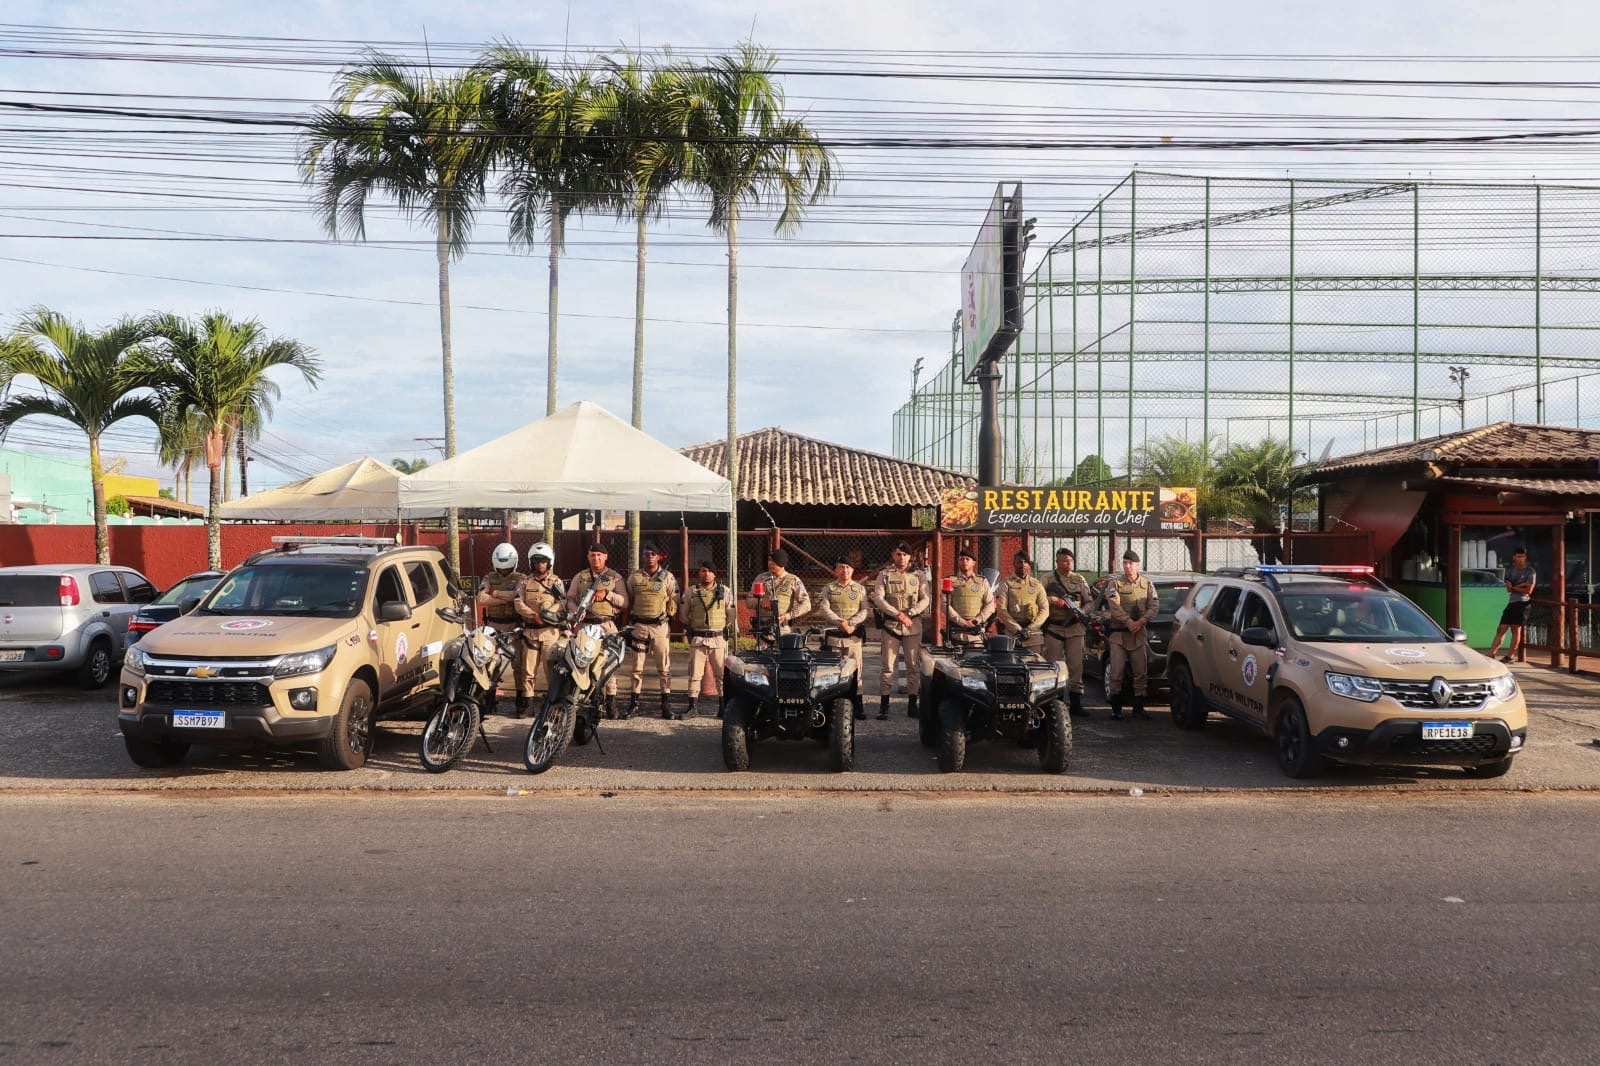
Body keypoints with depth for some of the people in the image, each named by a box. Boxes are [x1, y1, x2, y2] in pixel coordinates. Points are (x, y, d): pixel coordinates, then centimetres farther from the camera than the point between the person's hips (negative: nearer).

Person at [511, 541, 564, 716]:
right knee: (528, 668, 3)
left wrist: (547, 613, -20)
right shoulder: (525, 582, 12)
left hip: (550, 631, -2)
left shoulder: (556, 582, 7)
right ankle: (524, 703, 8)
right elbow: (518, 603, -1)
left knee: (552, 667, -4)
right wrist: (533, 615, -17)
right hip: (530, 630, 2)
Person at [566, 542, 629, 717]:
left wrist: (607, 593, -10)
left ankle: (611, 703, -3)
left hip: (607, 624, -1)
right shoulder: (580, 577, 16)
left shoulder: (616, 577, 11)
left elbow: (625, 602, 4)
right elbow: (570, 599, 10)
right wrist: (576, 613, -10)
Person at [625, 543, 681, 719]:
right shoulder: (634, 577, 8)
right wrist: (626, 623, 10)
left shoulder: (668, 577, 4)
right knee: (637, 667, 5)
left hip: (661, 626, -1)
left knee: (664, 667, -1)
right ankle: (634, 704, 11)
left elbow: (674, 601, 6)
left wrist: (671, 619, 0)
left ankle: (666, 706, 2)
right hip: (639, 625, 1)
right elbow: (628, 601, 13)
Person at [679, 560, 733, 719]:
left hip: (719, 638, 0)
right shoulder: (690, 592, 6)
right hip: (698, 639, 0)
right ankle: (693, 706, 5)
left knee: (722, 674, 1)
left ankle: (723, 706, 8)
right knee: (695, 674, -1)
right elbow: (683, 614, 15)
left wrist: (726, 628, 10)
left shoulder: (725, 591, 6)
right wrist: (689, 627, 12)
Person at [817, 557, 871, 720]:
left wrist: (851, 623, -14)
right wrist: (840, 622, -17)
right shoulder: (828, 588, 10)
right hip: (833, 635, 0)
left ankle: (858, 707, -2)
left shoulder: (860, 589, 12)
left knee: (855, 670, -3)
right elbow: (823, 609, -3)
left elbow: (865, 610, 3)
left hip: (854, 635, 0)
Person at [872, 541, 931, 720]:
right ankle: (884, 706, 0)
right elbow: (878, 598, -5)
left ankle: (912, 705, 8)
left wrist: (909, 613, -12)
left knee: (914, 665, 2)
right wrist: (898, 614, -14)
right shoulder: (885, 574, 6)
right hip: (890, 625, -1)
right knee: (888, 666, -3)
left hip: (914, 625, 2)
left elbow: (926, 599, 3)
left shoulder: (918, 575, 10)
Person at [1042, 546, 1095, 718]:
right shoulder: (1048, 579, 4)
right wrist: (1054, 601, -18)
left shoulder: (1079, 579, 12)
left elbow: (1089, 601, 11)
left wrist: (1081, 612, -7)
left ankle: (1075, 704, 7)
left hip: (1075, 628, 3)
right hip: (1053, 628, -2)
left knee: (1076, 666, 2)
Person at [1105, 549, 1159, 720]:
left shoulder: (1147, 584, 8)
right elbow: (1114, 607, -11)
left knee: (1141, 672, 4)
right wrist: (1129, 622, -21)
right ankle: (1116, 708, 4)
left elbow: (1154, 606, 0)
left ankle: (1138, 707, 13)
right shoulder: (1115, 584, 1)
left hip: (1139, 633, 2)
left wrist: (1141, 621, -16)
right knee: (1116, 672, -4)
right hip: (1118, 633, -2)